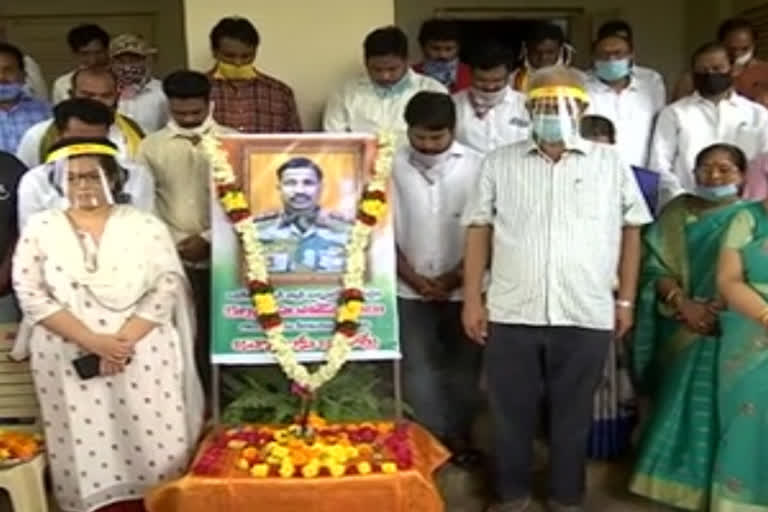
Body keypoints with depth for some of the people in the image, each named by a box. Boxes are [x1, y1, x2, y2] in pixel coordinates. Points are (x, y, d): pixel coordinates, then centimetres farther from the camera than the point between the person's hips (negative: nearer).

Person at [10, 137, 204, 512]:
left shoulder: (145, 225, 2)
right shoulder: (40, 229, 4)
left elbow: (166, 288, -5)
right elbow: (31, 295, -4)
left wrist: (123, 341, -16)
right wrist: (93, 341, -15)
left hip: (143, 355, -1)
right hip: (70, 359, 1)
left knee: (150, 441, 1)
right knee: (88, 445, 3)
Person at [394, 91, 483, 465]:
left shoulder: (476, 166, -7)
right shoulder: (392, 166, -6)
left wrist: (455, 277, -9)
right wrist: (413, 277, -8)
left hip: (464, 288, 0)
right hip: (410, 289, 0)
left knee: (463, 367, 10)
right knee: (417, 368, 5)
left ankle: (459, 436, 28)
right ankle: (432, 438, 20)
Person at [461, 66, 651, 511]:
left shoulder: (611, 163, 6)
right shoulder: (500, 163, 6)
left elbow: (631, 230, 8)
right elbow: (479, 230, 5)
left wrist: (626, 299, 6)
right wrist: (472, 299, 0)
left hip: (587, 315, 0)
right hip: (511, 312, 1)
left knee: (573, 413, 14)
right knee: (510, 411, 12)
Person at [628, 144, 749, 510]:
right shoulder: (678, 212, 7)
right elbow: (656, 265, -1)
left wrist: (717, 307, -19)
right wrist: (683, 302, -16)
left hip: (727, 329, -2)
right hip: (680, 328, 2)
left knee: (712, 405, -1)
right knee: (677, 402, 9)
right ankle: (672, 478, 22)